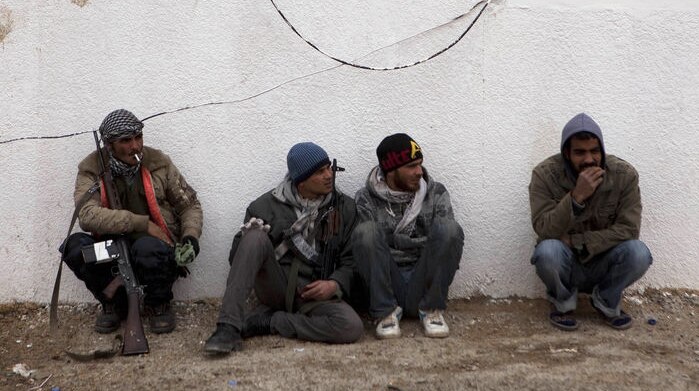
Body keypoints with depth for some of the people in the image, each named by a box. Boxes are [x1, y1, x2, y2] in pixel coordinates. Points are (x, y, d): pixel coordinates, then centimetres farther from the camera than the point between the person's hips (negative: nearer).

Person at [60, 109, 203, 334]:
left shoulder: (158, 162, -1)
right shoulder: (91, 169, -4)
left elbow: (189, 205, 8)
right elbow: (87, 216, -21)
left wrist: (191, 237, -13)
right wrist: (143, 223, -26)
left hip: (156, 244, -1)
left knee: (148, 248, -36)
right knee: (75, 246, -27)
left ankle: (158, 305, -3)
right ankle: (114, 304, -1)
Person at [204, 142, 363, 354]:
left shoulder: (344, 208, 6)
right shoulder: (267, 206, 1)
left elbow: (350, 259, 8)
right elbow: (237, 257, 3)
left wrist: (335, 285, -11)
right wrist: (248, 236, -19)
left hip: (315, 294, 1)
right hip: (275, 287, -1)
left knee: (352, 327, -31)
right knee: (256, 237, -28)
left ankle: (265, 320, -15)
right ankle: (229, 328, -32)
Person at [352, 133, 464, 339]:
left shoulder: (436, 193, 6)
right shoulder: (366, 199, 1)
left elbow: (449, 237, 1)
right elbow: (366, 242, -6)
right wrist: (421, 242, -8)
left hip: (423, 287, 1)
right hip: (385, 287, -1)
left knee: (449, 228, -23)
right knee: (367, 230, -26)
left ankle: (432, 309, -11)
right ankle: (387, 312, -16)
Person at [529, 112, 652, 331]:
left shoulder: (624, 175, -13)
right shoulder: (545, 174, -17)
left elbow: (628, 229, -16)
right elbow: (543, 230, -23)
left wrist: (575, 242, -23)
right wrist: (576, 197, -37)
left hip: (603, 264, 1)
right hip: (565, 264, -1)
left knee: (638, 253, -29)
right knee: (547, 251, -35)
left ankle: (606, 302, 2)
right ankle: (564, 303, -1)